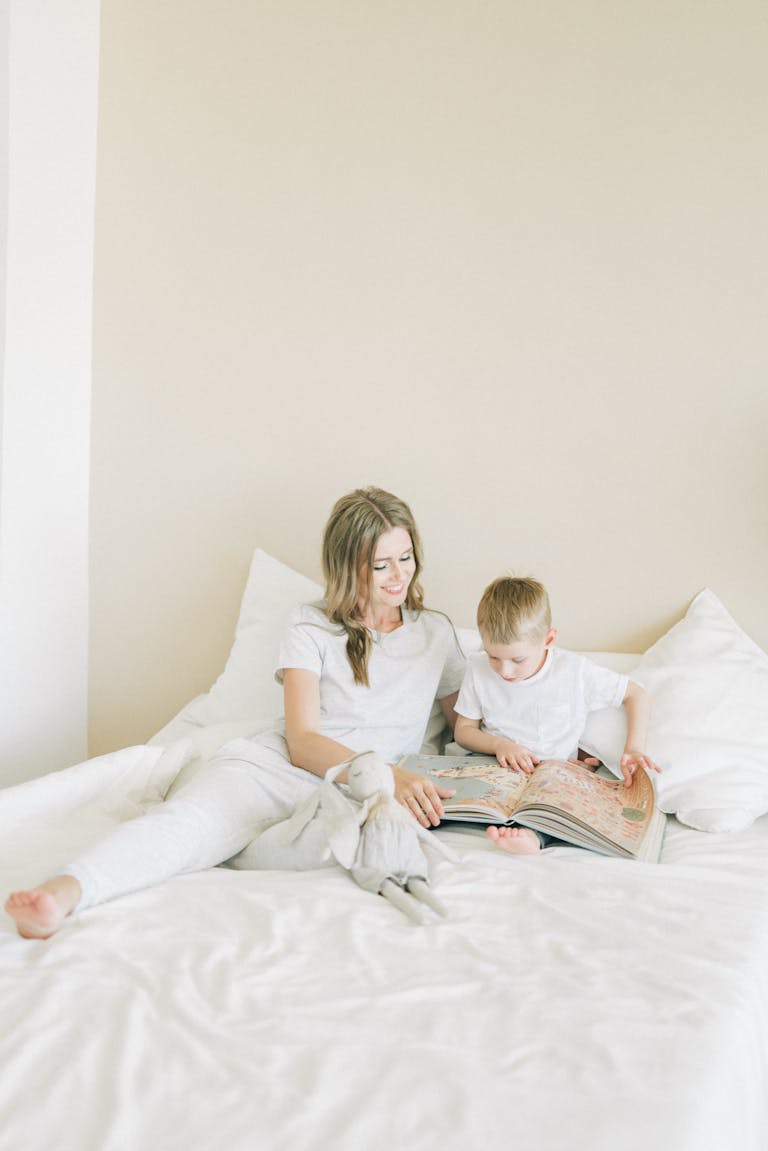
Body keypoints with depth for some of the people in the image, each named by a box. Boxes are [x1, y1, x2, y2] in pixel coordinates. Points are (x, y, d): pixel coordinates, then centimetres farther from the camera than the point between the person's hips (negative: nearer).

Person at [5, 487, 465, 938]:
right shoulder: (311, 628, 7)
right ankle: (64, 890, -55)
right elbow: (302, 742, -5)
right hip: (280, 764, 0)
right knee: (190, 814, -37)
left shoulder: (437, 632, 18)